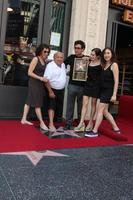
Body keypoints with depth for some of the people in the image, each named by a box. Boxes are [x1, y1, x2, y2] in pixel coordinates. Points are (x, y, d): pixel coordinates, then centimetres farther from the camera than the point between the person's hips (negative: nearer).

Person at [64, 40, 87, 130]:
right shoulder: (71, 57, 8)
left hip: (82, 86, -1)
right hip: (72, 85, 2)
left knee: (81, 106, 7)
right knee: (70, 105, 4)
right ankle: (68, 123, 12)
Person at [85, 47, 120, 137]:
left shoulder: (114, 65, -7)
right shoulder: (104, 65, 13)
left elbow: (116, 81, -12)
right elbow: (102, 79, 11)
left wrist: (114, 94, -18)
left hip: (109, 91, -8)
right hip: (103, 90, 8)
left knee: (100, 110, -8)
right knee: (105, 111, 11)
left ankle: (95, 131, -3)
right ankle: (116, 128, 24)